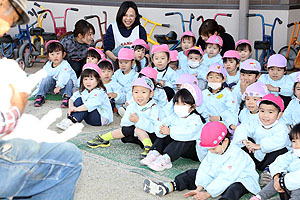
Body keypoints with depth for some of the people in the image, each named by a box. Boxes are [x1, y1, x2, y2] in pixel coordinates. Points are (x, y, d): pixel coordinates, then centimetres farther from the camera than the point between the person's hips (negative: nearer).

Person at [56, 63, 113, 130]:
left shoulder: (99, 92, -21)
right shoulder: (83, 91, 5)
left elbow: (90, 104, -34)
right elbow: (73, 97, -2)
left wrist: (77, 109, -35)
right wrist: (71, 106, -22)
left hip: (102, 118, -7)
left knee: (85, 106, -27)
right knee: (79, 99, -7)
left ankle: (71, 121, -33)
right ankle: (69, 117, -19)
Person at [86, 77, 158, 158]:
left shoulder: (153, 108, -18)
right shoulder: (132, 106, -1)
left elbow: (154, 127, -28)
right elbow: (123, 123, -4)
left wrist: (139, 120, -36)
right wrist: (129, 120, -27)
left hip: (150, 136, -6)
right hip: (137, 136, 6)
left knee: (138, 129, -27)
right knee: (126, 129, -13)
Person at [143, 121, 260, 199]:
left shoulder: (236, 156, -27)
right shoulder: (214, 152, -1)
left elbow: (225, 178, -30)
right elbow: (205, 170, -4)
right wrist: (198, 188, -17)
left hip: (239, 180, -8)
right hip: (217, 177, 8)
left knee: (235, 189, -42)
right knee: (192, 174, 0)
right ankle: (166, 188, -10)